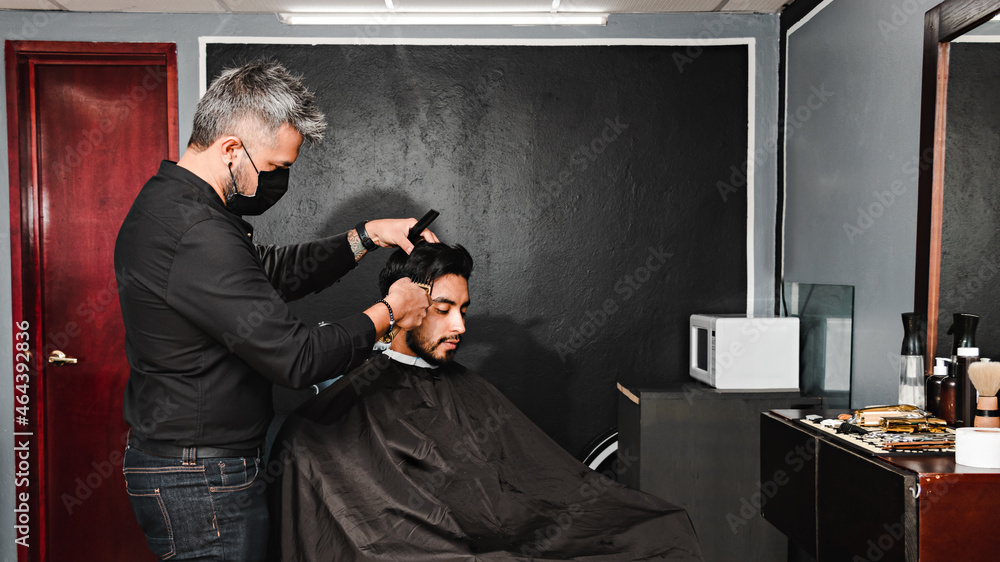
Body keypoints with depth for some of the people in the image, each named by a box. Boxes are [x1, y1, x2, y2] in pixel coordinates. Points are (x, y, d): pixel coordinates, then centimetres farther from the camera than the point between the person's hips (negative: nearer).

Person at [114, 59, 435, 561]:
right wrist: (387, 312, -12)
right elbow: (297, 359, -27)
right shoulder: (198, 236, -27)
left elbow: (273, 272, 16)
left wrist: (365, 237, 8)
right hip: (202, 485, -10)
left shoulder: (167, 200, 7)